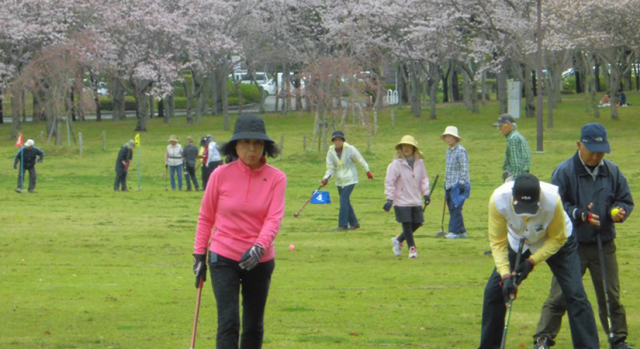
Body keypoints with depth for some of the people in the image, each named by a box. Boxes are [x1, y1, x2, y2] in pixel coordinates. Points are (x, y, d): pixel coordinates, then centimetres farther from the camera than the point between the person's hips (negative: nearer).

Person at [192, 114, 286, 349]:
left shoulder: (276, 178, -3)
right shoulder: (221, 175, -4)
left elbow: (274, 218, -12)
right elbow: (205, 217, 5)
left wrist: (259, 247, -29)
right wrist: (199, 255, 3)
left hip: (259, 261, 2)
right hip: (224, 259, -2)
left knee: (254, 326, 10)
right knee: (228, 323, -12)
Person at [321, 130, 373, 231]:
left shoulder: (350, 149, -11)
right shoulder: (331, 152, -1)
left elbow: (360, 160, 1)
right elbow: (330, 168, 1)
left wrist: (368, 171, 10)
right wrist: (326, 178, -16)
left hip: (350, 180, -5)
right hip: (339, 180, 5)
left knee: (343, 200, -14)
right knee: (345, 202, 8)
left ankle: (342, 225, -11)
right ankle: (354, 223, 21)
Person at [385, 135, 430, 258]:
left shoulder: (419, 162, 5)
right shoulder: (396, 163, -10)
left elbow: (424, 179, 18)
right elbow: (389, 181, -10)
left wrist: (425, 193, 8)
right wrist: (389, 198, -15)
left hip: (416, 201, 5)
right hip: (401, 201, -5)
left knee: (417, 223, 5)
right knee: (407, 224, -5)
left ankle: (398, 240, 26)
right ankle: (412, 247, 13)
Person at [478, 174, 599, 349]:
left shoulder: (552, 200, -37)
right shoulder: (498, 200, -33)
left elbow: (558, 239, -19)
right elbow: (498, 242, -21)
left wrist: (531, 262, -28)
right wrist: (505, 276, -31)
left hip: (556, 242, -2)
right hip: (518, 243, 2)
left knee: (574, 293, -16)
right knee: (493, 291, -4)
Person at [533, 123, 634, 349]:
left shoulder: (612, 172, 6)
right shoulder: (565, 171, -7)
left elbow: (626, 201, 13)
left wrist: (620, 212, -10)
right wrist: (580, 214, -22)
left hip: (604, 245, 3)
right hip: (572, 245, -3)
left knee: (611, 294, 10)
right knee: (560, 294, -3)